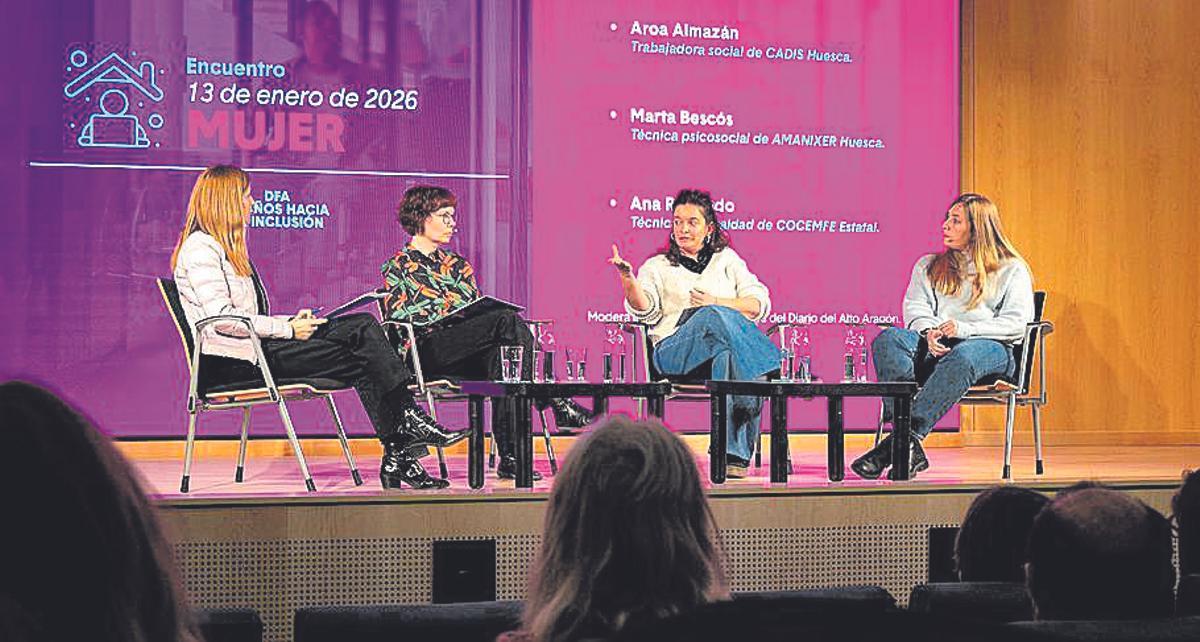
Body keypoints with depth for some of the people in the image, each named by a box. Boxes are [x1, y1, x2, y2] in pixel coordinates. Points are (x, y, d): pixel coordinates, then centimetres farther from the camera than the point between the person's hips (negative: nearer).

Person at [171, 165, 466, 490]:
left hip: (257, 345, 9)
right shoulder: (199, 248, -8)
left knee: (363, 327, -8)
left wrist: (292, 322, 6)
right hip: (231, 363, -9)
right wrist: (287, 329, -15)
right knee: (360, 358, -18)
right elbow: (222, 319, -20)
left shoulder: (224, 247, 25)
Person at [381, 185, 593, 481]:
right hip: (429, 351, -5)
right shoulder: (397, 267, 13)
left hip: (470, 353, 5)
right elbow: (399, 313, -3)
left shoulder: (457, 265, 29)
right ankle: (556, 403, -32)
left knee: (501, 353, -34)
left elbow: (477, 309, 21)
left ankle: (510, 457, -40)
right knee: (508, 321, -29)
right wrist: (450, 310, -9)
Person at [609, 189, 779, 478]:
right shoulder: (658, 266, 25)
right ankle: (762, 378, -47)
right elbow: (644, 310, 5)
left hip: (730, 343, 1)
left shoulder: (726, 259, 27)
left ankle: (734, 454, -43)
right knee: (713, 319, -35)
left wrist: (717, 303, -2)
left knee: (728, 355, -38)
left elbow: (759, 304, 13)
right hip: (674, 350, -1)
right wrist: (627, 277, -13)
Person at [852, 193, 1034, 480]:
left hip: (991, 348, -3)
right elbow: (915, 307, 11)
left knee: (962, 356, -42)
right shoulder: (928, 266, 28)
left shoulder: (1012, 269, 15)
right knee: (888, 338, -31)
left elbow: (1015, 323, 1)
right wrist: (929, 331, -13)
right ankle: (911, 451, -45)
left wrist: (964, 329, -14)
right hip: (934, 347, 3)